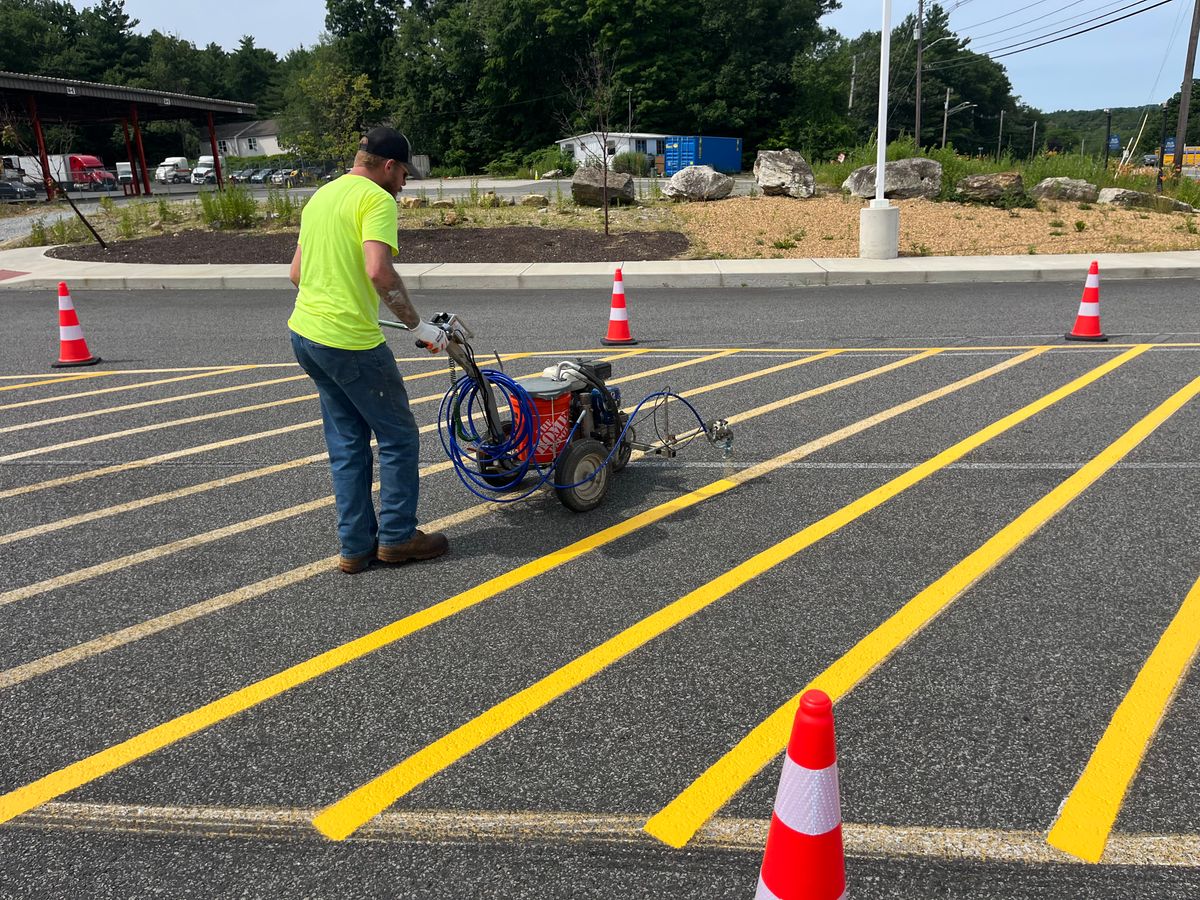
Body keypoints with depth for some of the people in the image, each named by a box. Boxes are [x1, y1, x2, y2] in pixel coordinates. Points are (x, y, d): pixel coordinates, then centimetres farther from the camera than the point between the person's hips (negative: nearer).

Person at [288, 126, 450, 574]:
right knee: (399, 437, 7)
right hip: (351, 342, -9)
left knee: (347, 444, 15)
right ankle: (397, 537, 17)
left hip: (304, 334, 9)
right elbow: (379, 271, -26)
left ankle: (356, 546, 21)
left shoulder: (321, 196, 16)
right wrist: (418, 325, -18)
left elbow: (297, 272, 21)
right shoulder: (376, 199, -11)